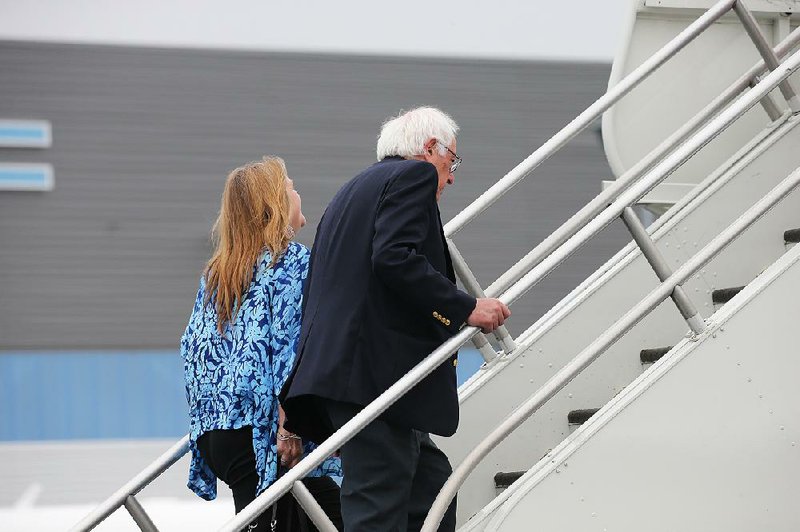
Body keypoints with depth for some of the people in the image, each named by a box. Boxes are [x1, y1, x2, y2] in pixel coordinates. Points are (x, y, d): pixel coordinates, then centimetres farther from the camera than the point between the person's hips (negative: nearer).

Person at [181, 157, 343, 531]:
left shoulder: (216, 271, 16)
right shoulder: (294, 262, -5)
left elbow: (192, 346, 17)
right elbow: (289, 346, -14)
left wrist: (206, 417, 24)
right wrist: (288, 427, -15)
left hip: (213, 429, 8)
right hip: (256, 430, -8)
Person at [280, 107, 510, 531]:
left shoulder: (353, 190, 28)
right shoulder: (415, 175, 1)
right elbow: (395, 258, -18)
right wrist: (465, 308, -13)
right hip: (375, 373, -10)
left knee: (431, 480, 13)